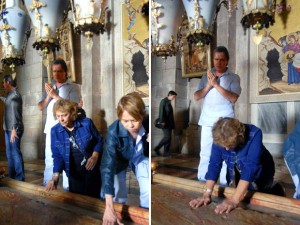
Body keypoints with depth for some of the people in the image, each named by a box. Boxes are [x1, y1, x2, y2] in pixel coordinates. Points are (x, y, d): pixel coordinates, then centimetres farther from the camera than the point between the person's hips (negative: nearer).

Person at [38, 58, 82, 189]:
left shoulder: (73, 87, 0)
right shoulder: (49, 87, 17)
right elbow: (40, 107, 13)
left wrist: (55, 95, -10)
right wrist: (48, 97, -6)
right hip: (51, 129, 5)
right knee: (49, 159, 12)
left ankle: (67, 189, 6)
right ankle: (47, 187, 24)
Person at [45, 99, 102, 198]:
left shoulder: (86, 123, -14)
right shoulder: (55, 131, -7)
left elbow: (99, 140, -2)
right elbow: (57, 155, -3)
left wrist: (95, 156, -17)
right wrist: (55, 176, -14)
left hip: (91, 167, -2)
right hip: (73, 172, 2)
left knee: (92, 197, 5)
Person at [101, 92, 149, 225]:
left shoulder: (148, 125, -28)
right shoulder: (114, 131, -36)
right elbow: (107, 167, -41)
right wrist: (109, 207, -46)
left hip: (141, 158, 1)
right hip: (120, 160, -1)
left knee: (149, 193, -19)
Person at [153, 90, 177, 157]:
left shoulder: (169, 102, 20)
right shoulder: (163, 101, -4)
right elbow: (161, 111, -14)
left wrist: (172, 124, 14)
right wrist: (162, 121, -22)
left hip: (169, 123, 9)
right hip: (165, 123, -9)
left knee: (169, 137, 5)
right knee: (167, 137, -13)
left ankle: (166, 152, 9)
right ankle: (157, 148, -1)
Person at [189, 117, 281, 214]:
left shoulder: (254, 134, -38)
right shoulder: (220, 138, -27)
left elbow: (250, 167, -44)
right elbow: (214, 164, -27)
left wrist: (234, 200, -49)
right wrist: (207, 194, -37)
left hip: (260, 171, -3)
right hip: (240, 172, 4)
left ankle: (274, 191, 26)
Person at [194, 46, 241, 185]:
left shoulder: (234, 78, 2)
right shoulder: (206, 77, 10)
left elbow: (233, 98, -13)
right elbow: (196, 97, 3)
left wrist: (216, 84, -16)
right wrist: (209, 85, -11)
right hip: (207, 121, 2)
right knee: (205, 152, 9)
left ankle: (224, 183, 18)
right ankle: (202, 180, 21)